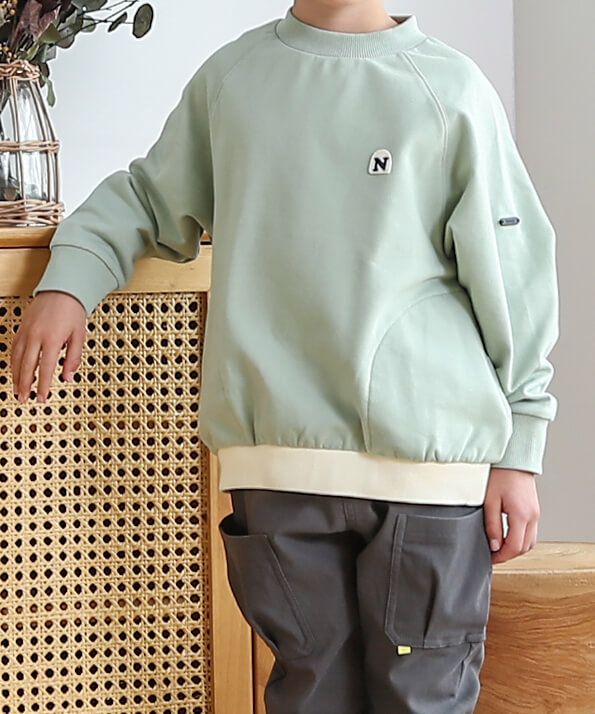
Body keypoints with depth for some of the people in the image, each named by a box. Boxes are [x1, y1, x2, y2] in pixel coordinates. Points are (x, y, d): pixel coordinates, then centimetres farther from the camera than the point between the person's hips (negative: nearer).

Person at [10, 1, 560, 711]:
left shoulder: (450, 87, 4)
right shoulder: (229, 76, 13)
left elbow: (510, 273, 4)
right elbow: (148, 195, 25)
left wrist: (519, 451, 1)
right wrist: (68, 279, 5)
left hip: (429, 458, -2)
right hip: (280, 459, 2)